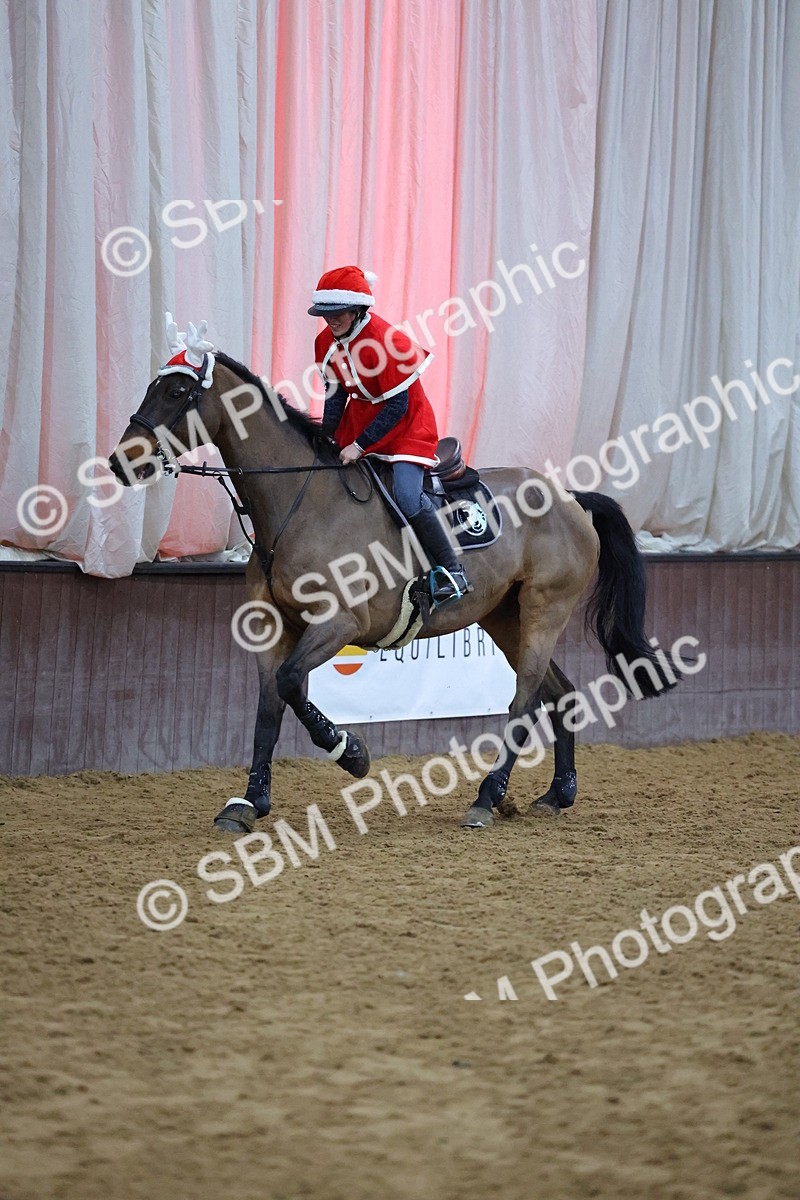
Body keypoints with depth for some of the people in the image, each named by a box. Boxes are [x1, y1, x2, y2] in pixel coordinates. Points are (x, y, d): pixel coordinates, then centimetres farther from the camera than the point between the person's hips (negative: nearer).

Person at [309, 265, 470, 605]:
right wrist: (326, 440, -3)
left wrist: (359, 446, -24)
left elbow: (396, 407, -24)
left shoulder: (385, 341, -27)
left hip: (406, 426, -8)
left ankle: (449, 569, -16)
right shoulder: (327, 343, -4)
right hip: (360, 422, 8)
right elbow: (336, 395, 8)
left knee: (407, 495, -25)